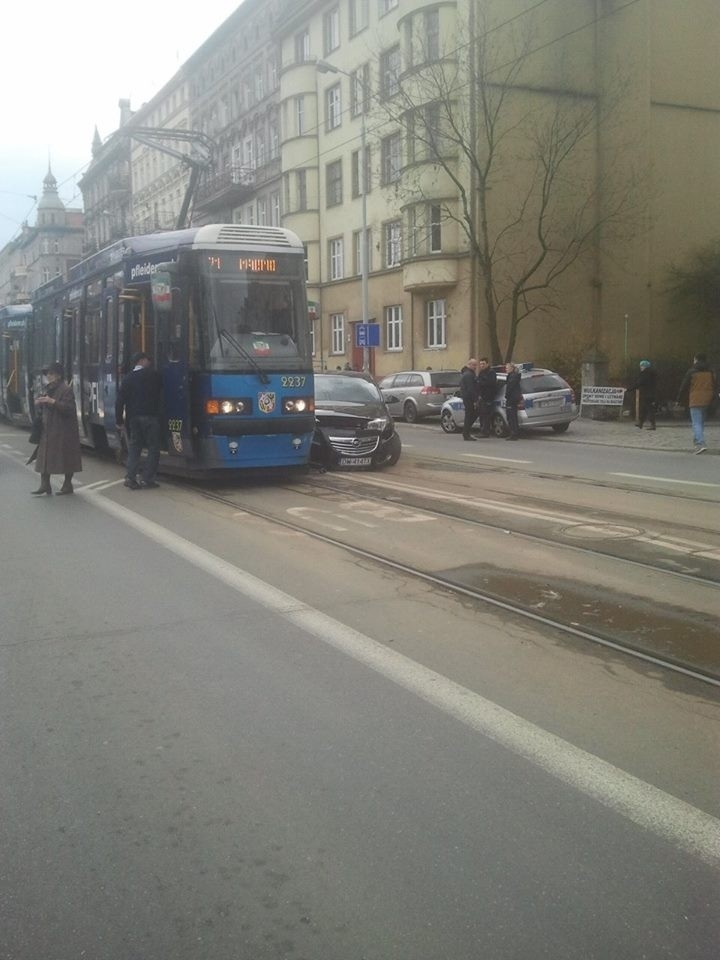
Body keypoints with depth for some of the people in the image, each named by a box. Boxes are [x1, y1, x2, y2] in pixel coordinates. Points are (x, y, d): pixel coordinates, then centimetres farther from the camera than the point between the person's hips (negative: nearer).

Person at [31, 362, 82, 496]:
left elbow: (69, 407, -21)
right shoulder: (48, 389, 17)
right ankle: (45, 487, 6)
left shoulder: (66, 389, -10)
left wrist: (52, 401, -27)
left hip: (63, 431, -9)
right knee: (44, 457, 4)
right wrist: (40, 403, 5)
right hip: (48, 429, 9)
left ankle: (68, 485, 12)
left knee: (66, 458, 1)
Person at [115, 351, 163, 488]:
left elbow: (120, 400, 3)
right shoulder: (154, 375, -1)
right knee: (153, 448, 2)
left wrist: (119, 420, 5)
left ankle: (130, 477, 2)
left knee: (134, 447, 12)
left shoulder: (128, 378, 7)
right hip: (150, 416, -4)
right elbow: (161, 396, 6)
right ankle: (147, 479, -3)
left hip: (133, 417, 4)